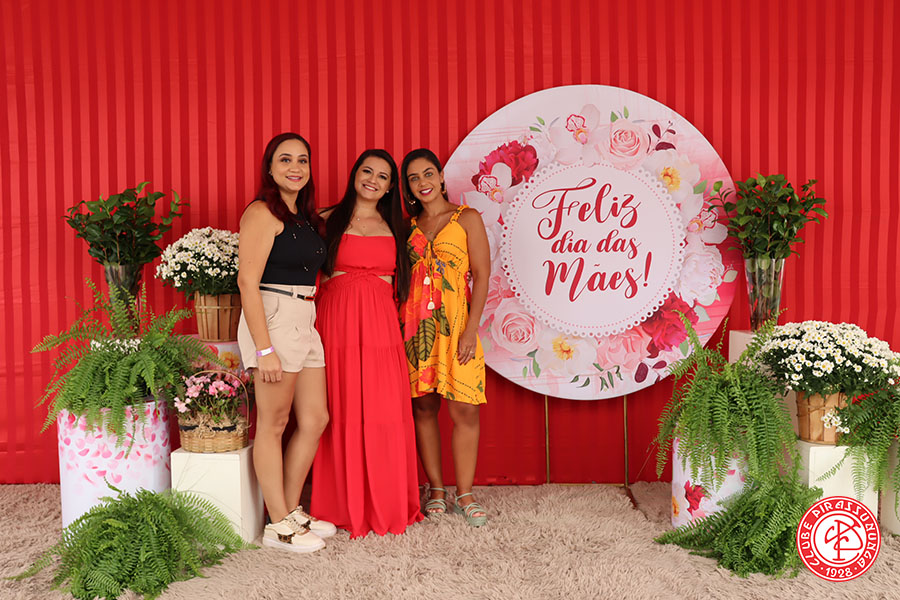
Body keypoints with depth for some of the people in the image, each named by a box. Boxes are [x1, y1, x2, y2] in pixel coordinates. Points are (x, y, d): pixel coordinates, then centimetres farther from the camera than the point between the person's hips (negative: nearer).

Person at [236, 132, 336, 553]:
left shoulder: (305, 218, 17)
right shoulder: (262, 214, -9)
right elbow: (248, 282, -16)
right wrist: (264, 348, -20)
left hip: (304, 321, 9)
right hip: (273, 318, -9)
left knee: (315, 419, 11)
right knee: (273, 424, 1)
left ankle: (292, 511, 25)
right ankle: (278, 526, 12)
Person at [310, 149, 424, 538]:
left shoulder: (393, 227, 16)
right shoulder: (330, 220, 7)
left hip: (381, 324, 2)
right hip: (338, 321, -2)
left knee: (386, 413, 0)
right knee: (343, 414, 0)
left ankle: (388, 505, 13)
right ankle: (346, 507, 14)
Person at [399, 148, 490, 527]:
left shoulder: (467, 218, 3)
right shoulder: (408, 226, 14)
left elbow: (481, 276, -3)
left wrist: (471, 329, -11)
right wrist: (400, 326, 3)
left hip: (455, 323, -3)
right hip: (414, 324, 3)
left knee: (464, 409, -4)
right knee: (423, 407, 5)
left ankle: (464, 495, 7)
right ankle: (435, 490, 17)